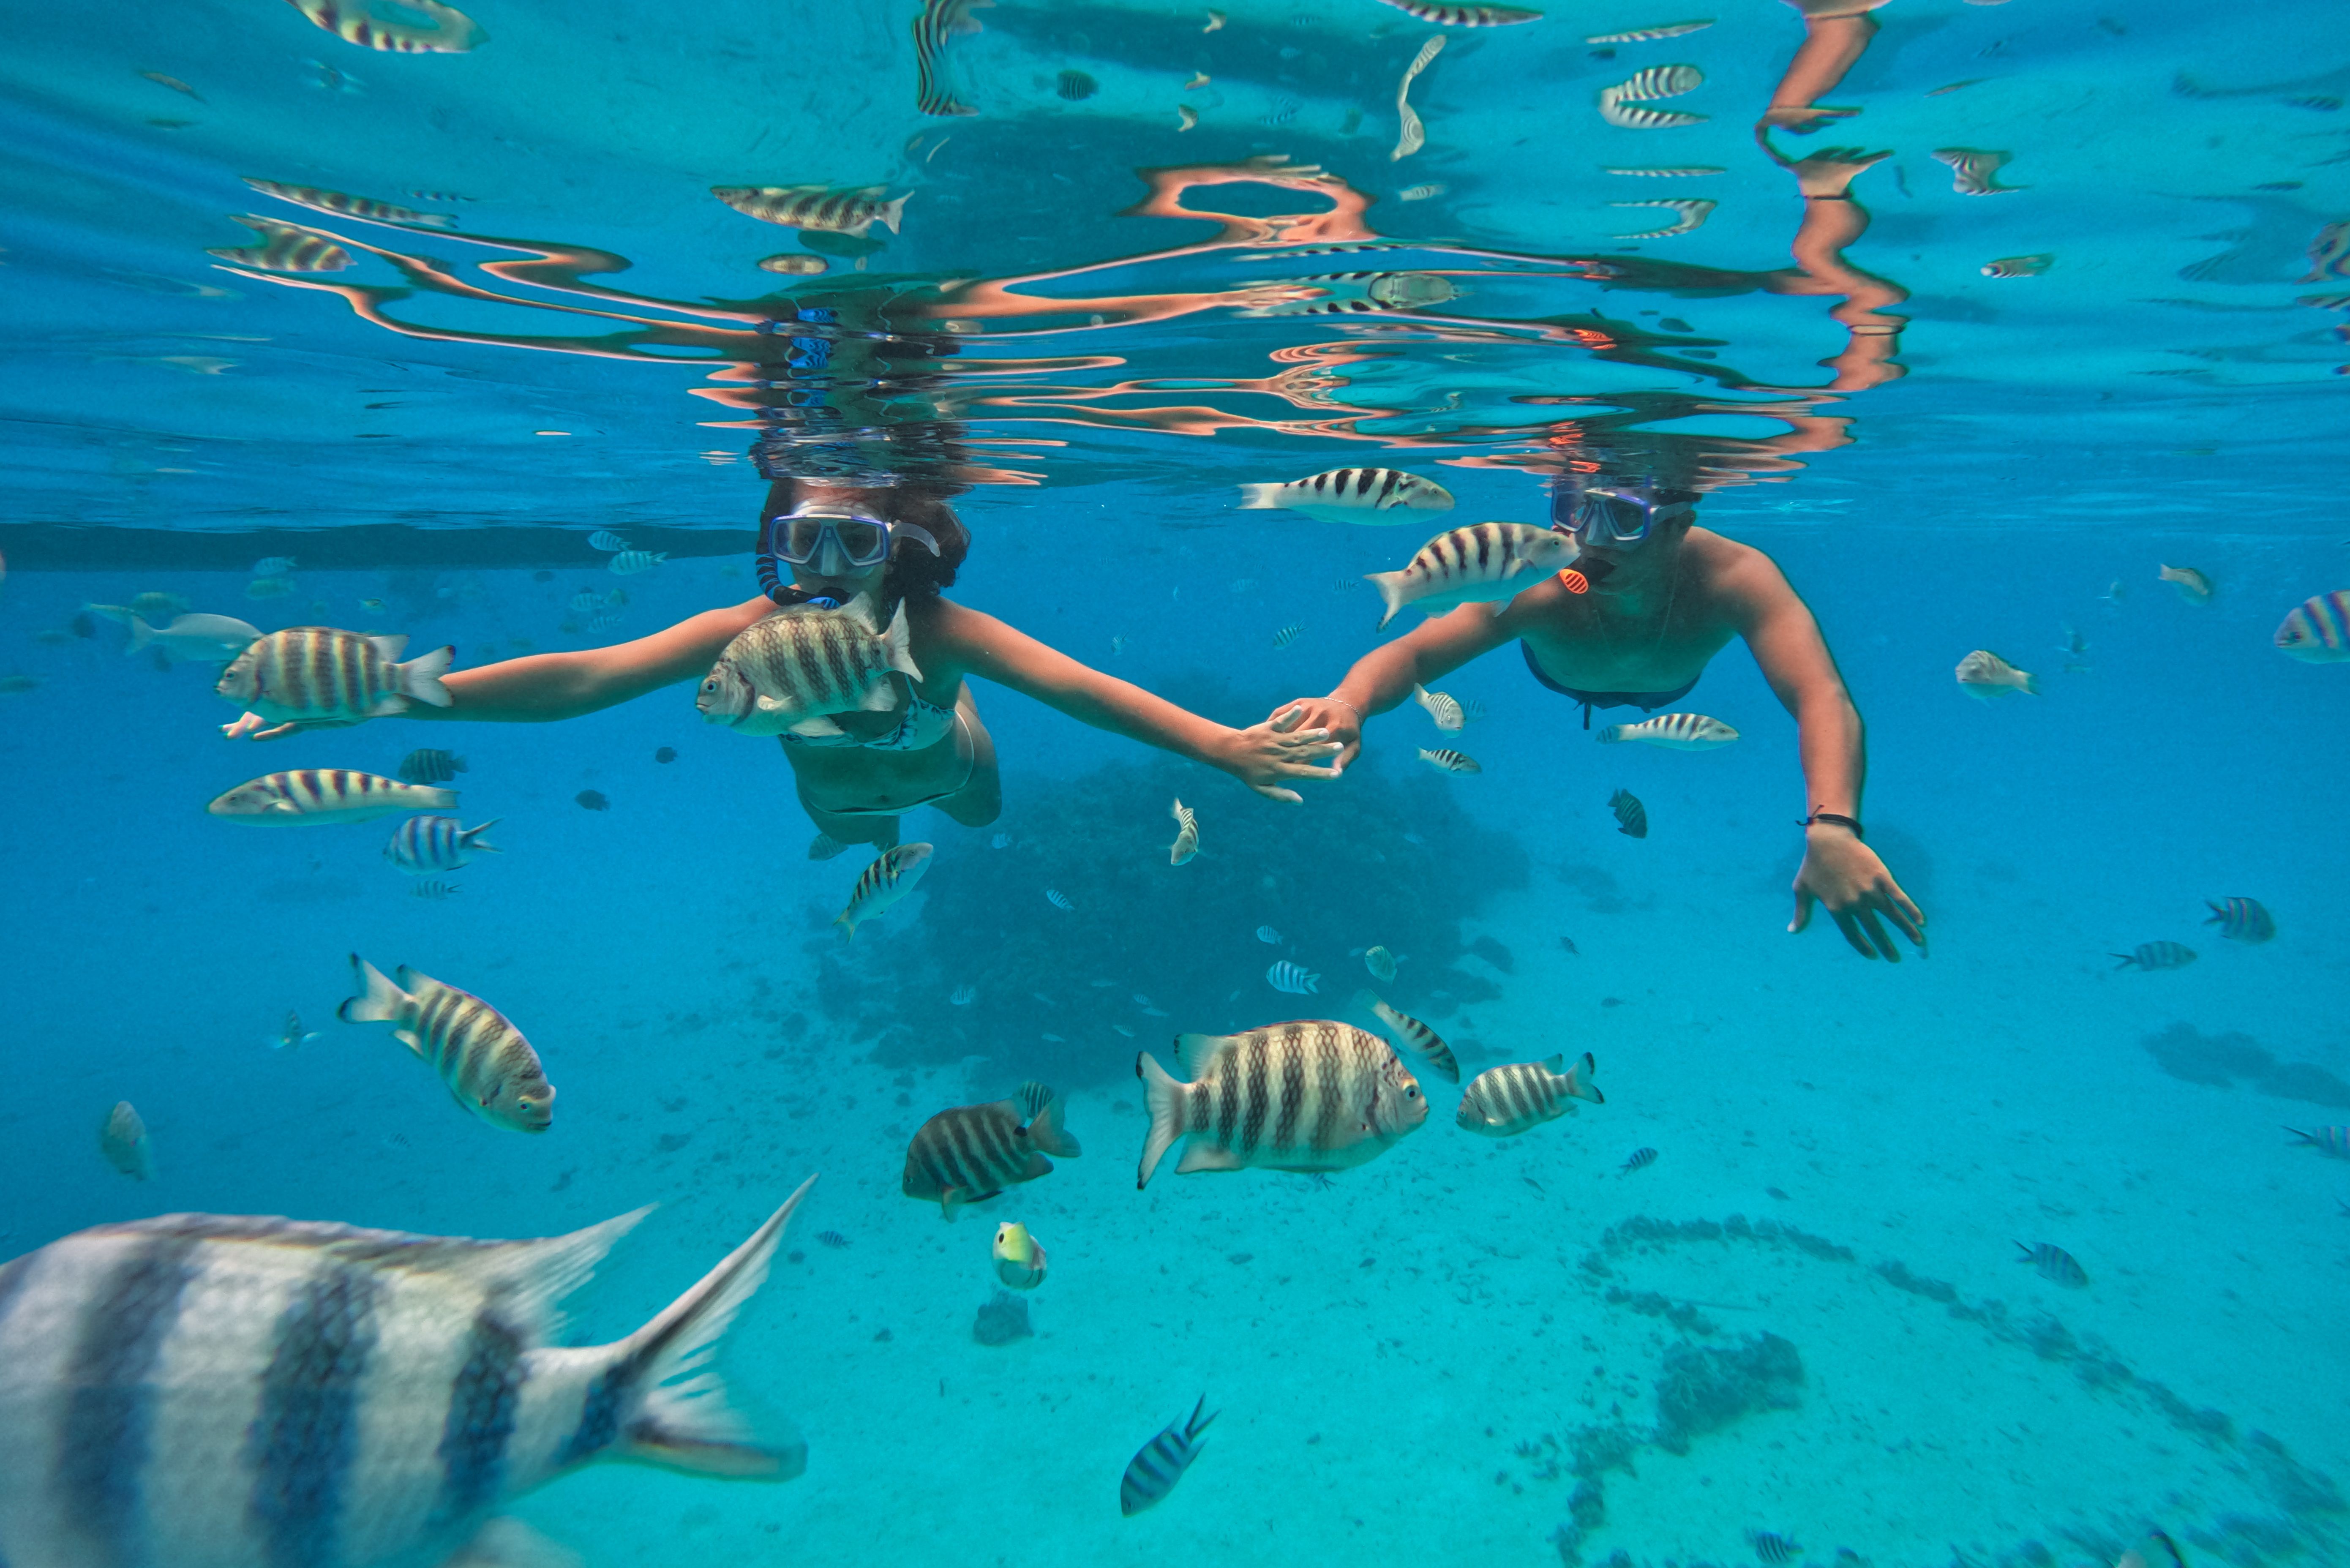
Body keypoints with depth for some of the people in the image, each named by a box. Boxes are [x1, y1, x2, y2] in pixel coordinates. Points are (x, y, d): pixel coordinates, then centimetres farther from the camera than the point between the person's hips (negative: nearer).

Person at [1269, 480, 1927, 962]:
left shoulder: (1735, 576, -49)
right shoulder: (1538, 584, -49)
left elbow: (1823, 699, -61)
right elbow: (1411, 652, -57)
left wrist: (1831, 829, -80)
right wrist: (1348, 702, -81)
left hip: (1671, 687, 1)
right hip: (1564, 675, -1)